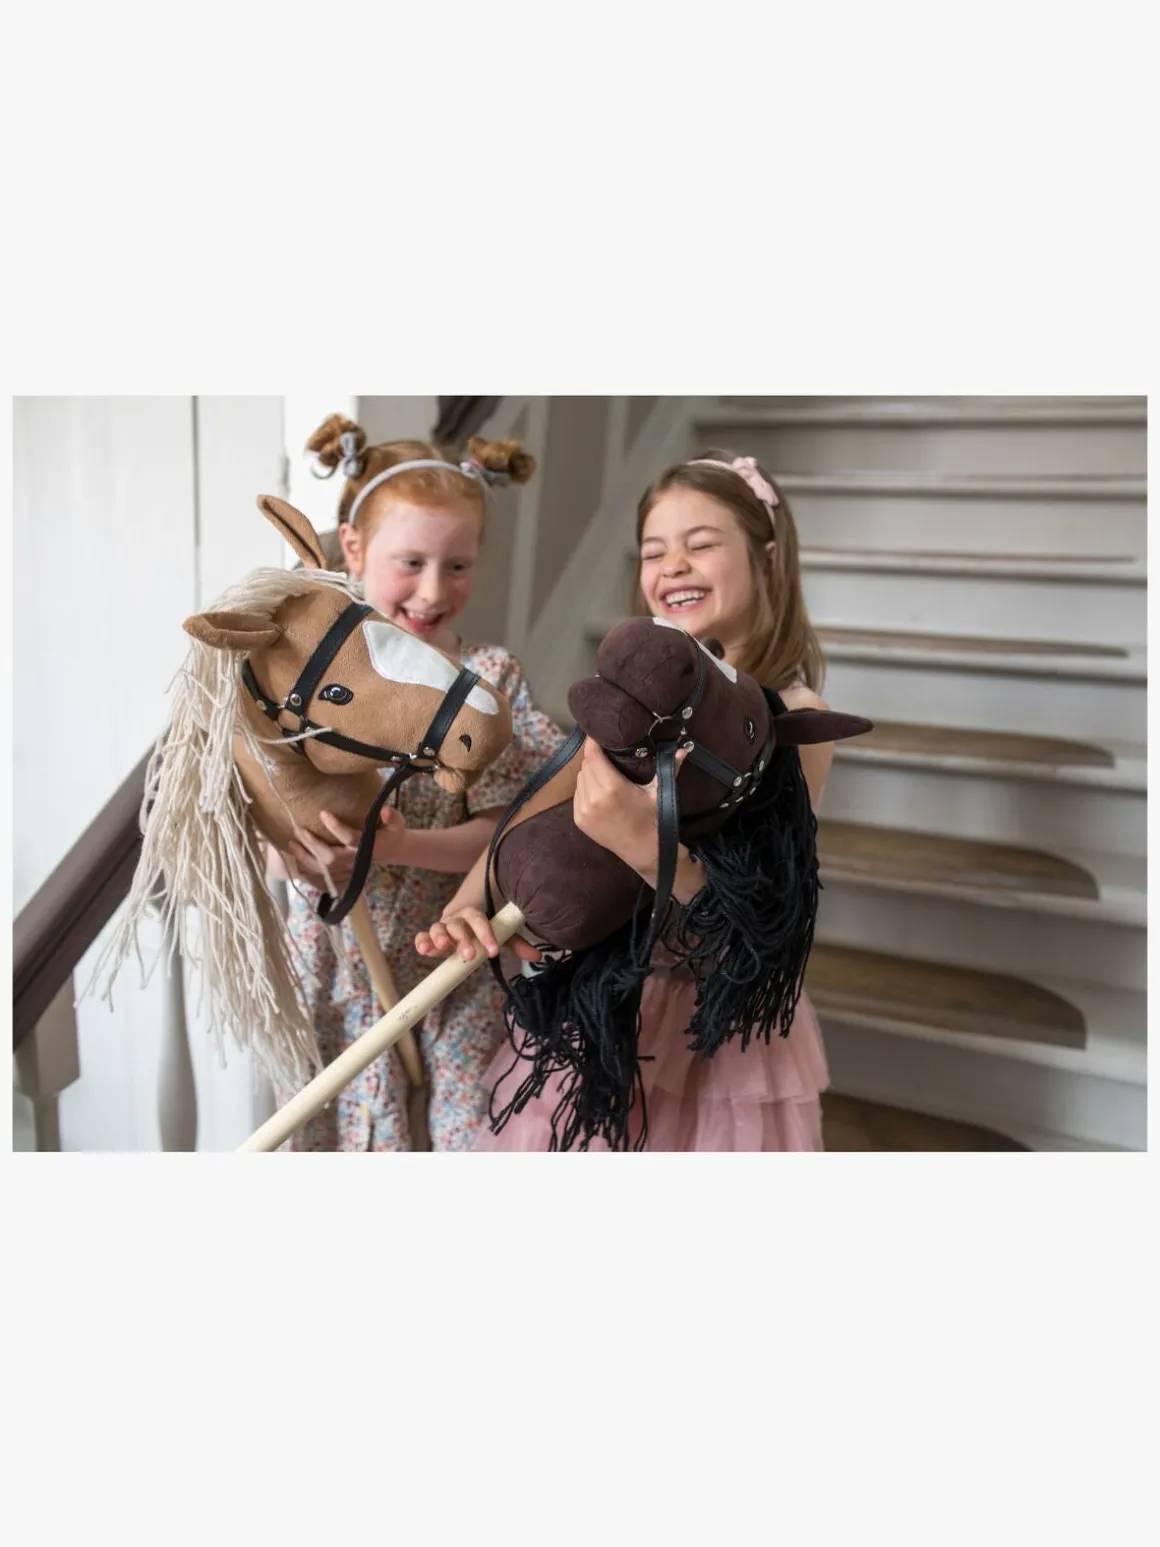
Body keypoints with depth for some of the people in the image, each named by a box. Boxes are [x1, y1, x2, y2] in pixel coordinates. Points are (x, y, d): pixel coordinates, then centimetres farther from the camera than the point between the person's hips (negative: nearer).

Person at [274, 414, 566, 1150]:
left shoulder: (492, 677, -8)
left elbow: (500, 832, -12)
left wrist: (401, 846, -27)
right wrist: (300, 847, -23)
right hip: (337, 963, 2)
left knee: (467, 1128, 7)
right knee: (334, 1126, 16)